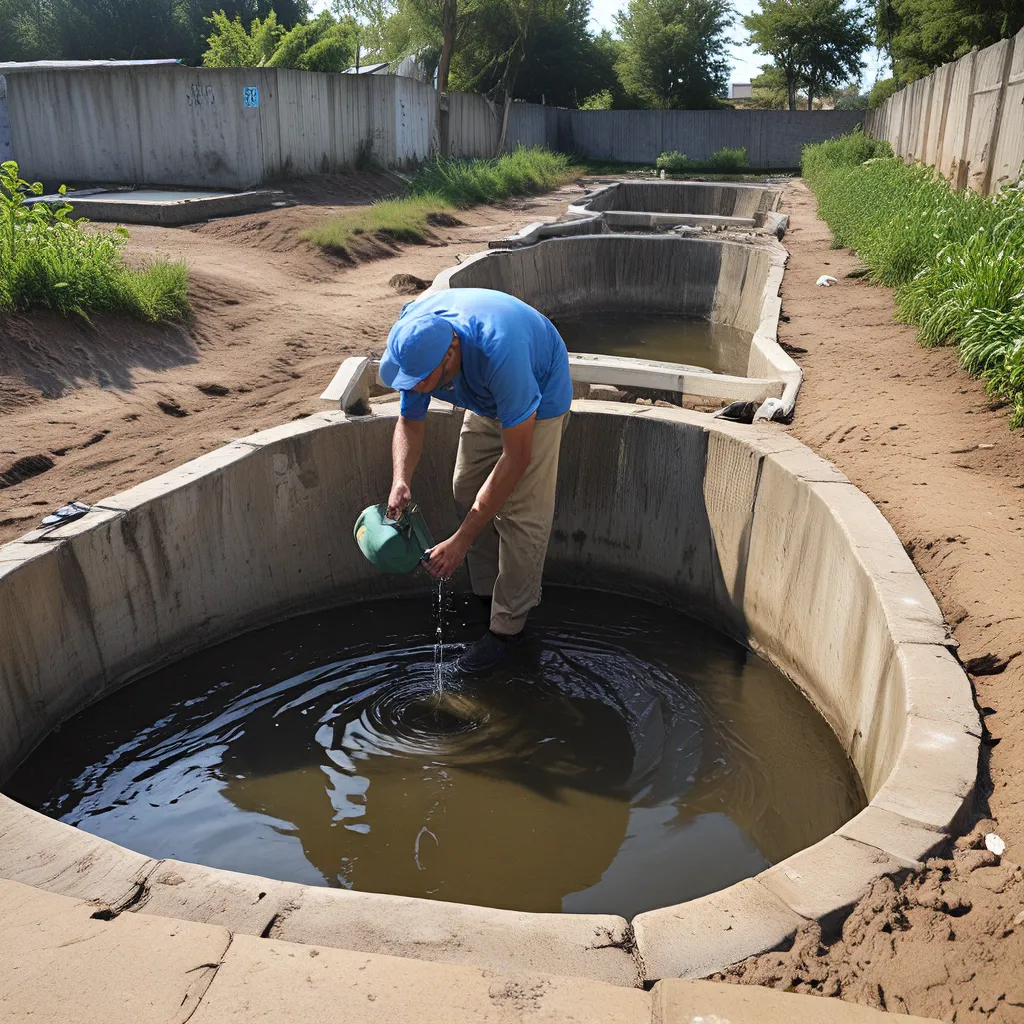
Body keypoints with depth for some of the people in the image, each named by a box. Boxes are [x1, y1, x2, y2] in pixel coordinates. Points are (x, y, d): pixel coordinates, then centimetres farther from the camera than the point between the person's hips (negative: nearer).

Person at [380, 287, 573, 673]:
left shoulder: (499, 352, -46)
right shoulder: (412, 341, -26)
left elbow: (517, 457, -40)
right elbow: (410, 422, -11)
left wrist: (461, 540, -38)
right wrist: (401, 480, -33)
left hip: (540, 397, -6)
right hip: (487, 399, 6)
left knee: (521, 511, -10)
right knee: (467, 491, 4)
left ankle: (508, 625, 2)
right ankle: (486, 592, 22)